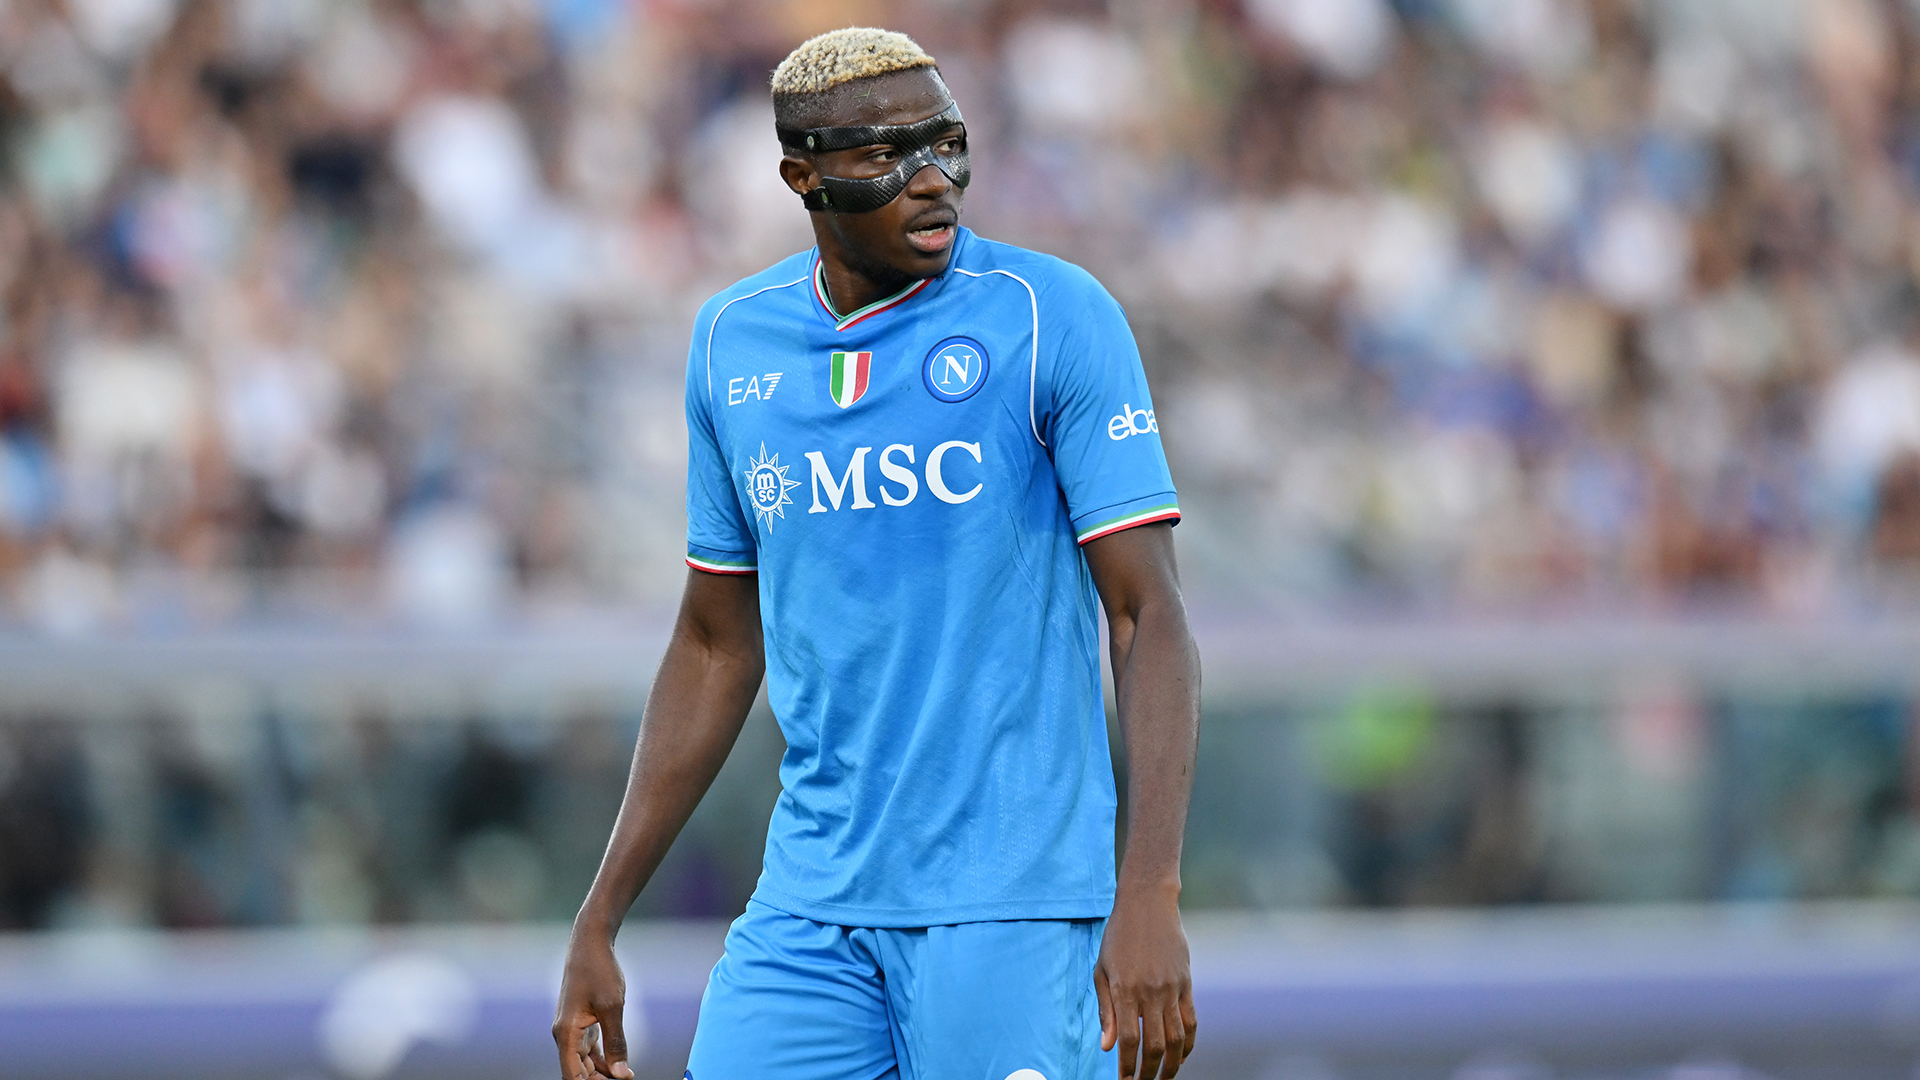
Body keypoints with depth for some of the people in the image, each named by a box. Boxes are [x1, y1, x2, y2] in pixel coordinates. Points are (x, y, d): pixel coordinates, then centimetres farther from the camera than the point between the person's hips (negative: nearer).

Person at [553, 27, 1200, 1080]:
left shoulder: (1055, 318, -5)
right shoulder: (733, 342, 9)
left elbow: (1149, 618, -10)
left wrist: (1149, 895, -22)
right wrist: (597, 925, 14)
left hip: (1013, 910, -4)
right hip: (811, 905, 4)